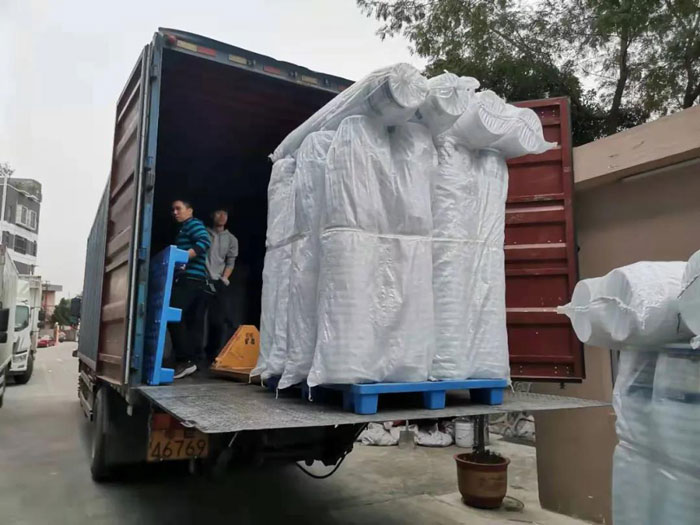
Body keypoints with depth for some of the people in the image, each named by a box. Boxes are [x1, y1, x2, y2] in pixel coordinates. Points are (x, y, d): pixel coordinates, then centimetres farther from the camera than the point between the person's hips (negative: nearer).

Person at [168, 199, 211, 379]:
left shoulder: (193, 224, 0)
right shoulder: (184, 229, 30)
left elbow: (205, 241, -20)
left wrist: (184, 255, -29)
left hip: (189, 279, -11)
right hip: (195, 281, 11)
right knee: (192, 321, 7)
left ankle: (185, 361, -20)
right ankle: (192, 360, 10)